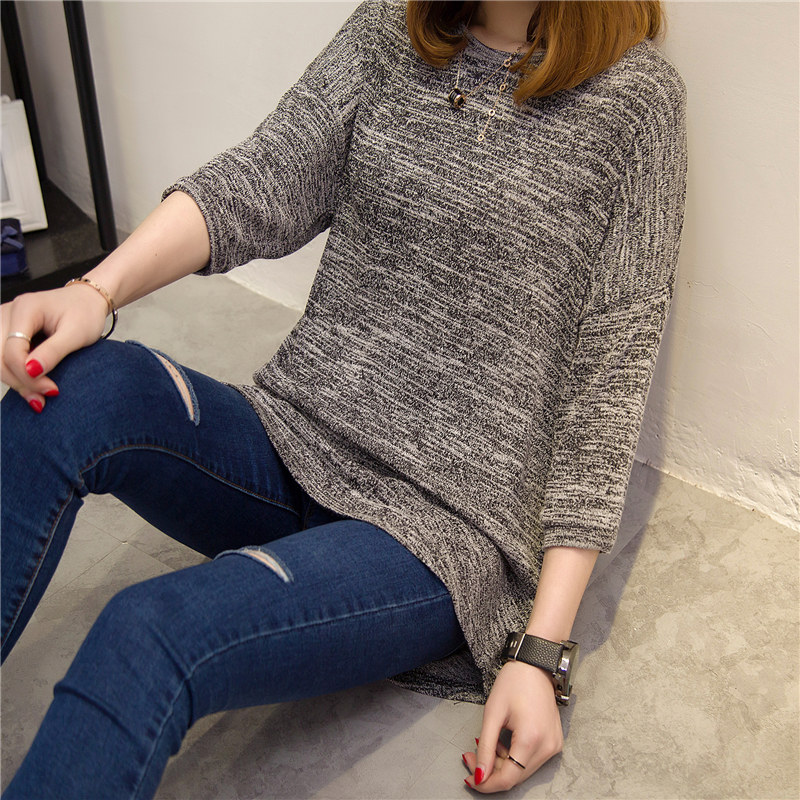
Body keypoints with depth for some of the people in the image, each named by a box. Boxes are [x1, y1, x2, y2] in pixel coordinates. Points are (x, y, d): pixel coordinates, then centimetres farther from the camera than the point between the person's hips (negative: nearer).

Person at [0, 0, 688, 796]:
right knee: (81, 384, -24)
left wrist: (541, 652, -11)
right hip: (289, 450, 5)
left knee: (149, 633, -28)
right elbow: (260, 181, -3)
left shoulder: (637, 99, -5)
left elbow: (607, 384, -8)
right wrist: (94, 291, -22)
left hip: (439, 529, -4)